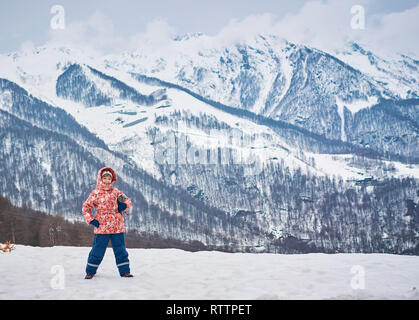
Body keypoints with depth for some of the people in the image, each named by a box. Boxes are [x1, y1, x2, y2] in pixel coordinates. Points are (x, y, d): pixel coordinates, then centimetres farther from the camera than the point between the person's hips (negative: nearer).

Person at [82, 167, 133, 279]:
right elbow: (86, 207, 3)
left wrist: (124, 205, -8)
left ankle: (125, 271, 15)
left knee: (120, 250, 7)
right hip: (101, 227, -3)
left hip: (117, 227, 3)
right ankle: (90, 271, 16)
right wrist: (91, 220, -6)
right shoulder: (95, 193, 0)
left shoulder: (116, 192, 8)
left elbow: (128, 201, 15)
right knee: (97, 251, 2)